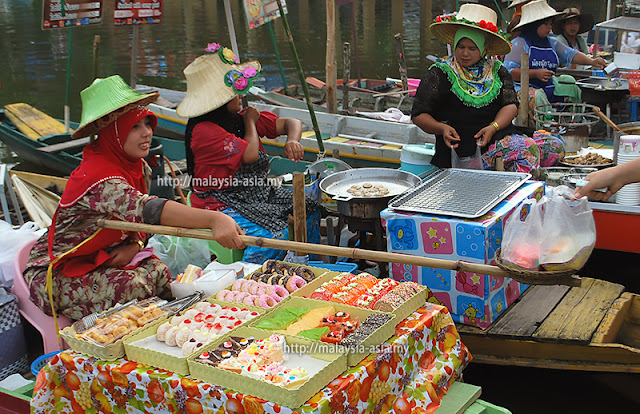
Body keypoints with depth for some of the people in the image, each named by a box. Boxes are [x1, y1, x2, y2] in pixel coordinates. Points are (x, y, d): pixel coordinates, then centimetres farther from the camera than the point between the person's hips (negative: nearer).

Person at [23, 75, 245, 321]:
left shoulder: (141, 169, -2)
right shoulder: (99, 177, -31)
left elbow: (140, 219, 9)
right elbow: (146, 209, -47)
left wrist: (135, 245, -16)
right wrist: (213, 219, -60)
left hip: (102, 258, 7)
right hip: (55, 272, -7)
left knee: (157, 272, -18)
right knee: (131, 285, -29)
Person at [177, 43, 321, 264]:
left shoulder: (240, 117, 6)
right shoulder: (204, 130, -20)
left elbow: (290, 123, 10)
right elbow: (250, 154, -26)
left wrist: (292, 141, -14)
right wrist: (250, 122, -7)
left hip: (259, 192, 9)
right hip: (220, 203, -9)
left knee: (309, 211, -1)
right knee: (274, 233, -28)